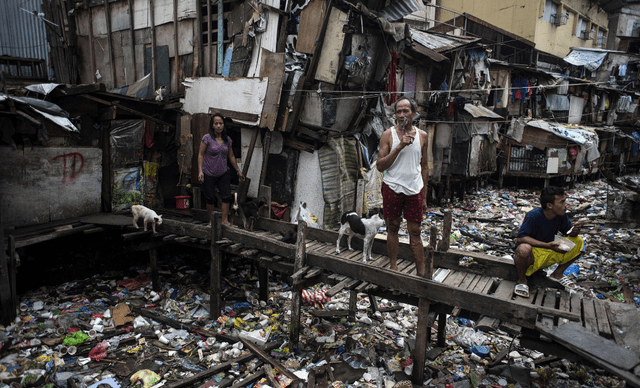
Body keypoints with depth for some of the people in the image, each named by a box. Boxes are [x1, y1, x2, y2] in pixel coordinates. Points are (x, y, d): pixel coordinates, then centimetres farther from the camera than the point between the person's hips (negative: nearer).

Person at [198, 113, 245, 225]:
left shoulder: (227, 139, 4)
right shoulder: (207, 138, -8)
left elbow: (231, 156, 15)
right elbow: (201, 155, -6)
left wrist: (238, 170, 19)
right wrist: (200, 171, -15)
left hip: (223, 174, 4)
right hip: (209, 174, -3)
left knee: (227, 196, -5)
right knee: (210, 199, 2)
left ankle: (225, 220, 2)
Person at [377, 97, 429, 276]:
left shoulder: (422, 136, 6)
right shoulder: (388, 135, -2)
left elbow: (424, 167, 12)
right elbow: (380, 166, -8)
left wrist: (424, 196, 11)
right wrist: (399, 146, -18)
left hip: (415, 189, 2)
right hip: (392, 188, -1)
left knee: (415, 232, 4)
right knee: (392, 228, 8)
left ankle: (422, 273, 10)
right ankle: (393, 268, 22)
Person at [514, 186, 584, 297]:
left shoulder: (561, 216, -4)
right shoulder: (534, 216, -24)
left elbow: (568, 232, 8)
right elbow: (520, 238, -29)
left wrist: (574, 232, -19)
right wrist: (548, 245, -35)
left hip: (548, 254, 6)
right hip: (531, 255, -6)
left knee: (578, 242, -8)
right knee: (524, 248, -42)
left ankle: (558, 274, 9)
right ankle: (522, 280, -12)